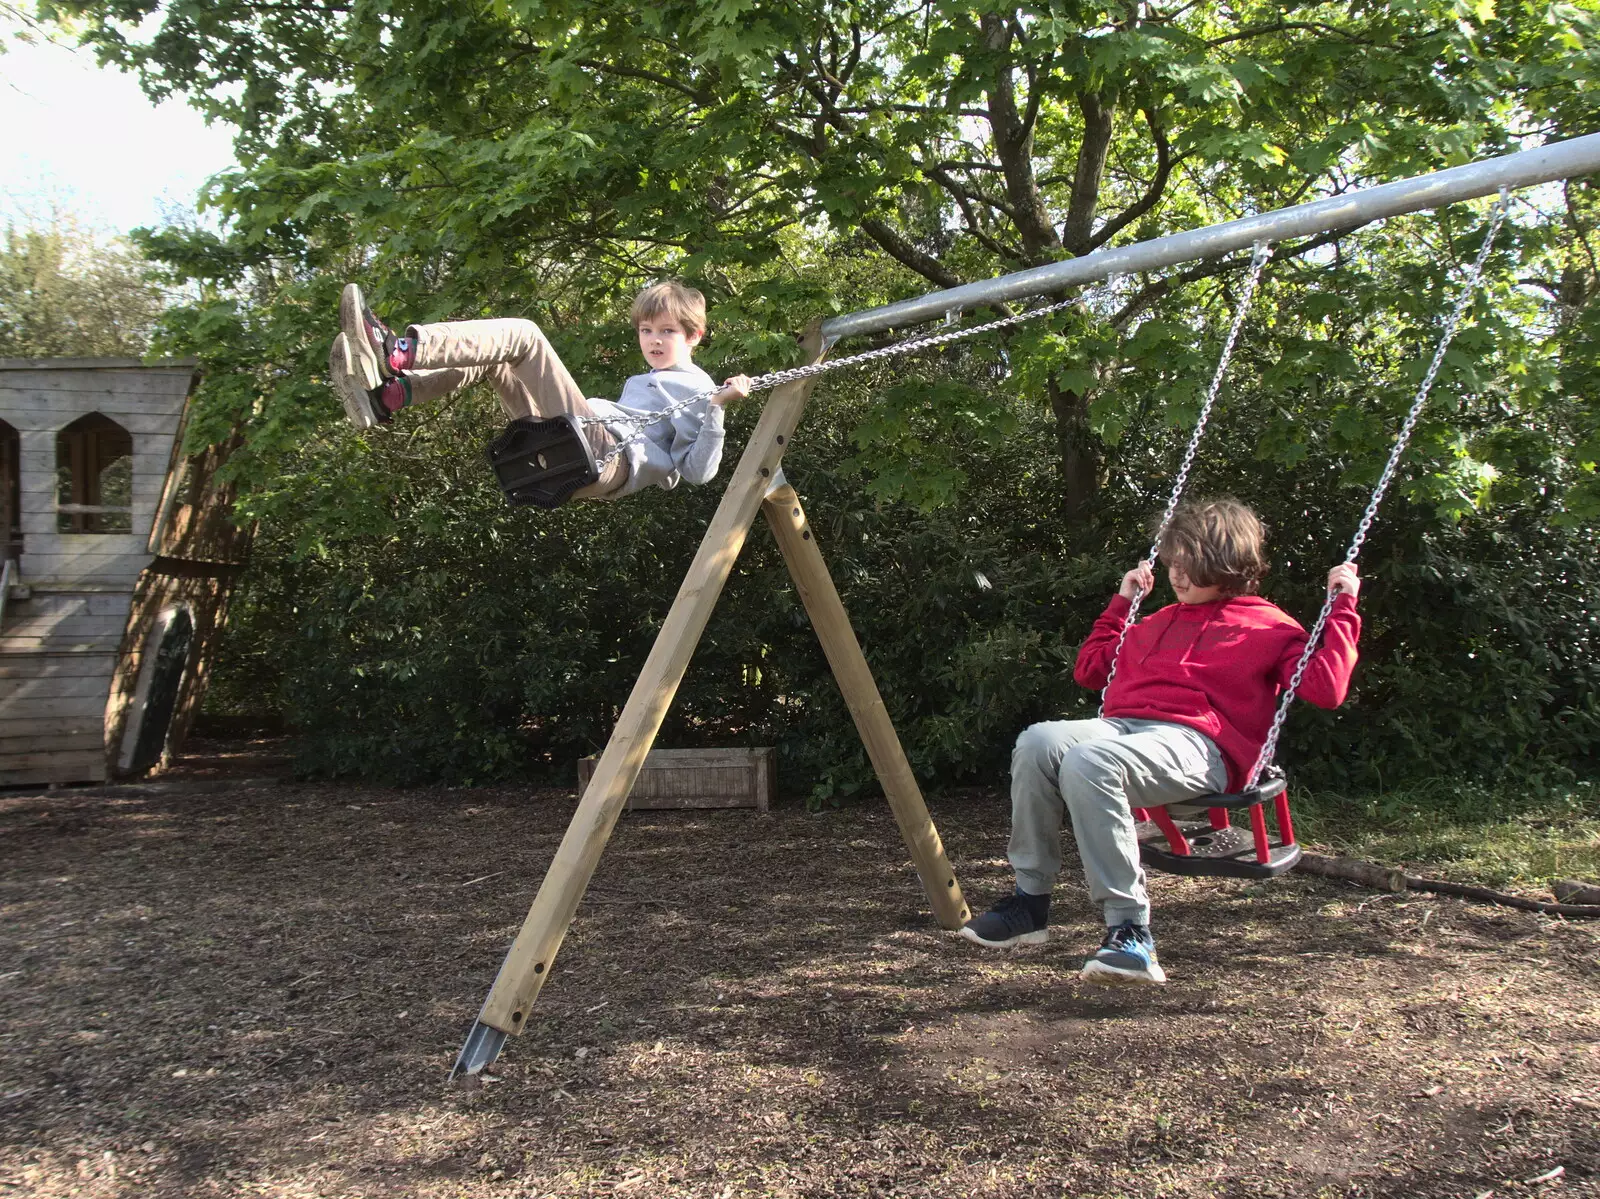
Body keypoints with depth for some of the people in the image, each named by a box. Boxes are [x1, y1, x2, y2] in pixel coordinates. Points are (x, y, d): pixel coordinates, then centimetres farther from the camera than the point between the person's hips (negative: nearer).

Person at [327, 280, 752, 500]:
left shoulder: (697, 387, 9)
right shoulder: (640, 382, 35)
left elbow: (698, 471, -6)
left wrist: (717, 409, -15)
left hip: (605, 461, -9)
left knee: (523, 335, -18)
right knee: (493, 358, 7)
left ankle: (398, 353, -33)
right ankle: (389, 392, -16)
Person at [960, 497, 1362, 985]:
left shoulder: (1267, 626, 15)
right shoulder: (1159, 622, 33)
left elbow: (1325, 687, 0)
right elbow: (1089, 668, 41)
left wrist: (1343, 609, 2)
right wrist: (1120, 603, 40)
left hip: (1196, 744, -6)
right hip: (1121, 726, 6)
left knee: (1087, 762, -37)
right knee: (1039, 742, -27)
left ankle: (1130, 930, -33)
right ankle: (1030, 901, -18)